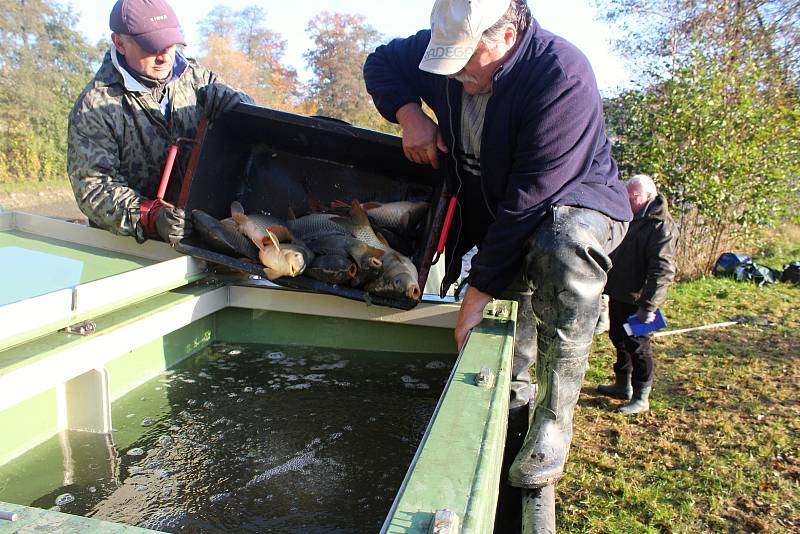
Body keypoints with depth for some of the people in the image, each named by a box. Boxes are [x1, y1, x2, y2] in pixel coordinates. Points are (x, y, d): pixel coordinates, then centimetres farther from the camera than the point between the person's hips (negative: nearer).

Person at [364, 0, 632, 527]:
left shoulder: (562, 75, -32)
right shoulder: (445, 47, -11)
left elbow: (530, 198, -35)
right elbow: (382, 63, 7)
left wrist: (479, 291, -32)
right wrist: (409, 111, -16)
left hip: (576, 201, -7)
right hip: (494, 212, 8)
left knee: (564, 246, -36)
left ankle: (552, 423, -25)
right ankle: (516, 394, 28)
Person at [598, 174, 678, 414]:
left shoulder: (662, 226, -18)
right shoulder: (630, 218, 10)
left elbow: (662, 270, -24)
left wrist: (648, 306, -28)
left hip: (636, 301, -9)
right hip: (617, 295, 9)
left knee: (637, 346, 1)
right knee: (619, 339, 20)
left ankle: (641, 398, 15)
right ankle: (622, 385, 37)